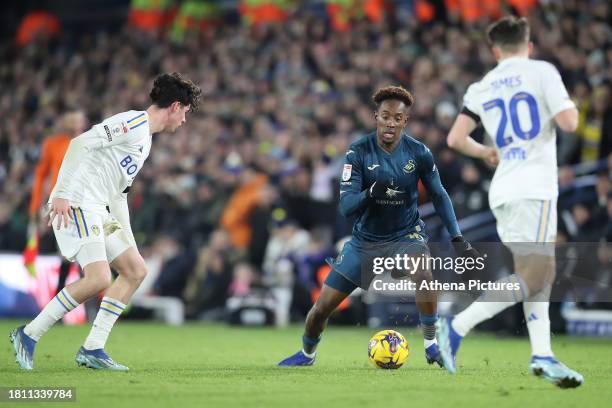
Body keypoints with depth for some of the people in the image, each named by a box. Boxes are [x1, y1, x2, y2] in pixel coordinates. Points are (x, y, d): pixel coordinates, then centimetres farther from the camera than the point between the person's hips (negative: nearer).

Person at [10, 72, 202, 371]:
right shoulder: (134, 123, -9)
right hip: (75, 205, -11)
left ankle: (93, 349, 5)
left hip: (97, 211, 11)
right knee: (98, 279, -21)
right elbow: (80, 143, -20)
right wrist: (63, 194, -26)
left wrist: (129, 242, 24)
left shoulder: (146, 139, 23)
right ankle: (28, 335, -8)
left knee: (136, 270, 7)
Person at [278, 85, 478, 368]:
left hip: (406, 234, -1)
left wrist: (458, 239, -4)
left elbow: (439, 196, 2)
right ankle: (307, 354, 35)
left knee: (424, 275, -35)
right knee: (322, 307, 3)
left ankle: (431, 345, -16)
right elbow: (345, 206, -20)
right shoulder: (358, 152, -16)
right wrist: (369, 193, -41)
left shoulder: (419, 153, -12)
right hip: (365, 238, 1)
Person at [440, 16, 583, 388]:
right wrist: (570, 105, 14)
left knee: (539, 273, 11)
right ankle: (457, 326, -16)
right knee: (534, 276, -10)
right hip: (534, 187, -7)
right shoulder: (542, 72, -1)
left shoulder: (481, 88, 13)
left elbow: (456, 138, 6)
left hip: (503, 191, 7)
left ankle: (542, 355, 1)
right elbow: (569, 123, -9)